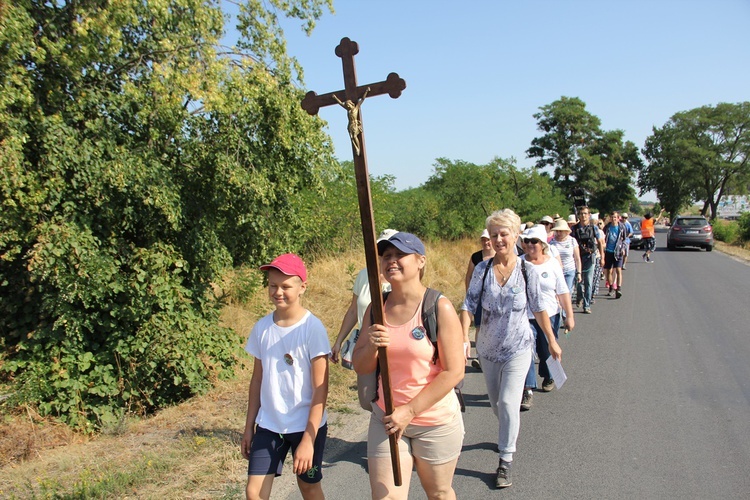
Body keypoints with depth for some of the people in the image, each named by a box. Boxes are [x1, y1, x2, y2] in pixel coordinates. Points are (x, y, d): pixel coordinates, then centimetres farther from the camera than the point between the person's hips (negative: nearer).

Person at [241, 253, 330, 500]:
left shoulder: (312, 328, -15)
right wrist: (249, 426, 10)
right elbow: (257, 379, 8)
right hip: (268, 425, 4)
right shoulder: (262, 328, -1)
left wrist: (308, 439, -16)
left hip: (307, 425, -3)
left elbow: (320, 388, -14)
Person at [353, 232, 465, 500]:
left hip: (436, 421, -3)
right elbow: (360, 367, 4)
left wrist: (410, 411, -16)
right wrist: (371, 347, -19)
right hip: (386, 418, 3)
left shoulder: (439, 307, -14)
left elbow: (454, 372, -16)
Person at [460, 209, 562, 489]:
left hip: (518, 348, -3)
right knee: (495, 403, 18)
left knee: (508, 402, -12)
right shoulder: (482, 269, -8)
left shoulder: (527, 271, -10)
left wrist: (552, 341, 6)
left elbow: (539, 309, 0)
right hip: (488, 348, 3)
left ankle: (506, 461, 3)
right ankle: (508, 434, 49)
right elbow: (468, 306, -9)